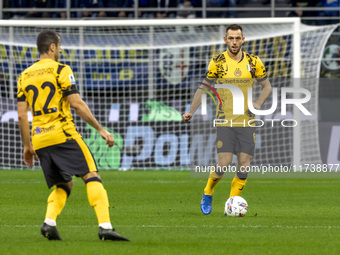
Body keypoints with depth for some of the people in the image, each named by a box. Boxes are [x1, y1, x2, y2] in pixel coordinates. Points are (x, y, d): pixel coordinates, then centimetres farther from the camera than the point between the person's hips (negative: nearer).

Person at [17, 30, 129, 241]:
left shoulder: (25, 76, 15)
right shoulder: (60, 70, -3)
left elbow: (22, 114, 13)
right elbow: (77, 104, -9)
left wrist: (27, 146, 20)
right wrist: (101, 129, -4)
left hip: (39, 139, 6)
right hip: (63, 134, -6)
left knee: (63, 186, 17)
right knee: (92, 176, -7)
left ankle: (49, 222, -7)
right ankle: (105, 226, -23)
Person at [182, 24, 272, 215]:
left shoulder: (254, 62, 2)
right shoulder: (217, 63, -2)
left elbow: (267, 86, 13)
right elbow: (204, 87, 6)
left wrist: (258, 103, -6)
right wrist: (192, 111, -4)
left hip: (247, 121, 2)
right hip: (225, 121, -2)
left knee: (244, 164, -5)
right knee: (224, 163, -11)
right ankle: (208, 194, 15)